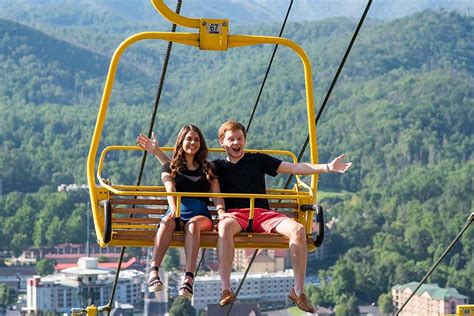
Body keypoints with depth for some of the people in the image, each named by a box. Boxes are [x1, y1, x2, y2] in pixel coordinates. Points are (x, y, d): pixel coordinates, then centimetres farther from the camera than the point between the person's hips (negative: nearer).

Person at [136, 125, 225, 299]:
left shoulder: (207, 169, 23)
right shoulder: (171, 167, 18)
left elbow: (217, 195, 11)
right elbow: (170, 190, -2)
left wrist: (221, 211, -13)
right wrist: (173, 209, -24)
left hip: (201, 215, 0)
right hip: (178, 212, 0)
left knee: (193, 224, -38)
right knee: (168, 221, -38)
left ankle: (189, 278, -54)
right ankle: (153, 272, -52)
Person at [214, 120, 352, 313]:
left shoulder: (258, 160, 21)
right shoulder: (217, 167, 20)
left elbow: (294, 168, 17)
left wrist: (328, 167, 7)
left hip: (262, 213, 2)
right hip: (234, 214, -2)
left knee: (298, 229, -28)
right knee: (225, 227, -41)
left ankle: (298, 290, -24)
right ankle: (226, 290, -46)